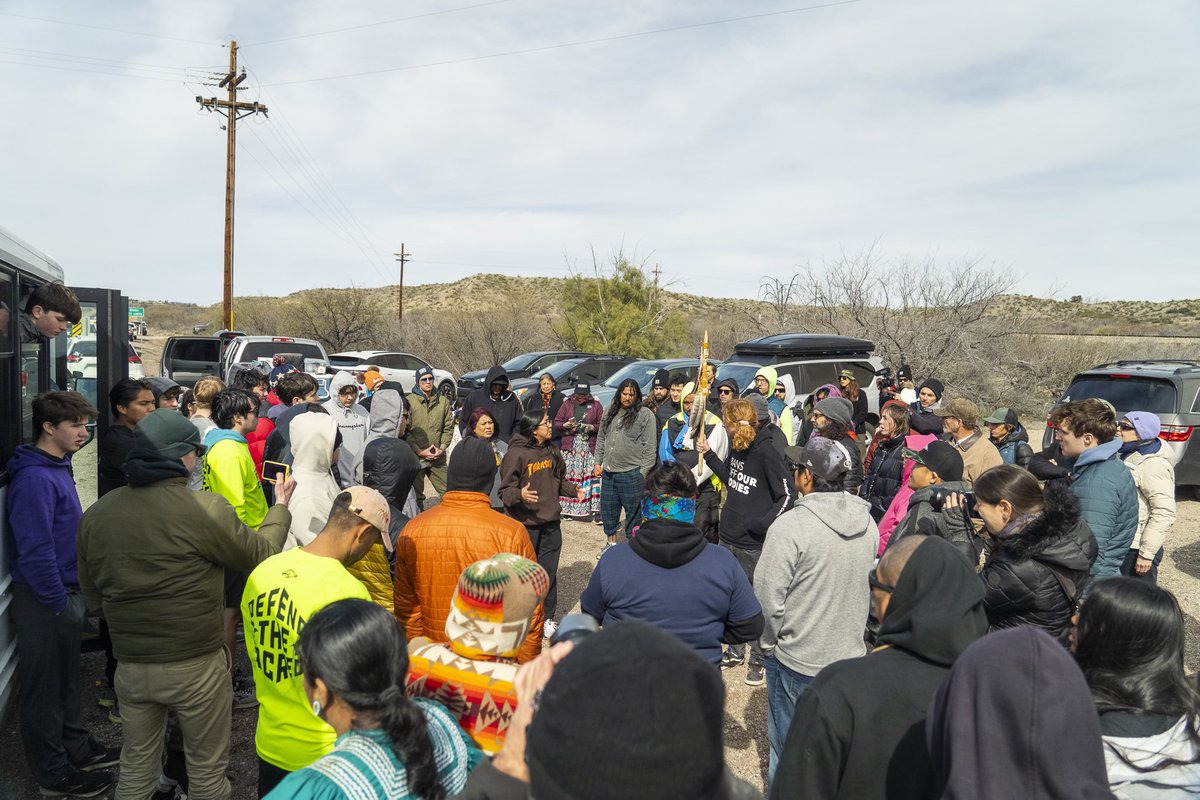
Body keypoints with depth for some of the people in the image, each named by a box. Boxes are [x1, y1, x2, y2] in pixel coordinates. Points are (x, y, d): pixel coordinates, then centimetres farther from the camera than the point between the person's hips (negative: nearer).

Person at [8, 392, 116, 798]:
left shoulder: (58, 468, 8)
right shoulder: (34, 479, -23)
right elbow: (35, 551, -25)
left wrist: (74, 597, 17)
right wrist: (60, 604, -19)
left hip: (66, 592, 9)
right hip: (45, 601, -9)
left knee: (66, 677, 21)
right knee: (46, 685, 6)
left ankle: (75, 747, 37)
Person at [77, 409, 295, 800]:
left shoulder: (96, 514, -2)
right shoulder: (206, 508, -21)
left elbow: (92, 596, 8)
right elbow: (260, 553, -7)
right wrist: (280, 508, 10)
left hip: (130, 665, 5)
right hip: (196, 666, -5)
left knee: (136, 767, 24)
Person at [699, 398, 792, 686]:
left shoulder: (766, 453, -19)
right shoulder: (736, 448, 5)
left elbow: (788, 494, -17)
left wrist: (763, 523, -23)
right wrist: (709, 455, 17)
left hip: (753, 544, -8)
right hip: (728, 537, 8)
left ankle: (759, 661, 23)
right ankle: (735, 652, 34)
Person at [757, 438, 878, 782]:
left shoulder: (790, 525, -23)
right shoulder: (868, 524, -2)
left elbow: (767, 596, -19)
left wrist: (770, 643, -3)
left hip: (796, 659, -6)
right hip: (850, 653, 6)